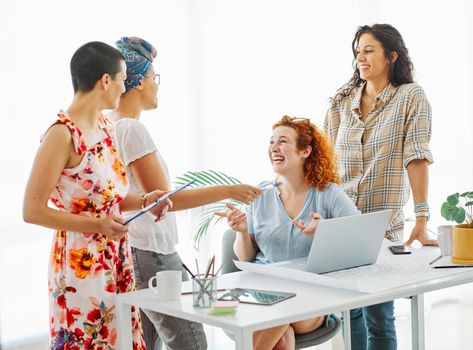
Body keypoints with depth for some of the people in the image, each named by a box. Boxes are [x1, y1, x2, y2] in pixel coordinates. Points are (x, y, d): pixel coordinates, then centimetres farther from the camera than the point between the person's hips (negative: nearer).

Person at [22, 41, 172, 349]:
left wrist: (143, 201, 2)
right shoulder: (62, 134, -16)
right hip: (81, 264, -8)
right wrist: (96, 226, -21)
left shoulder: (105, 127, 9)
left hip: (117, 261, 8)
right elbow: (33, 211, -16)